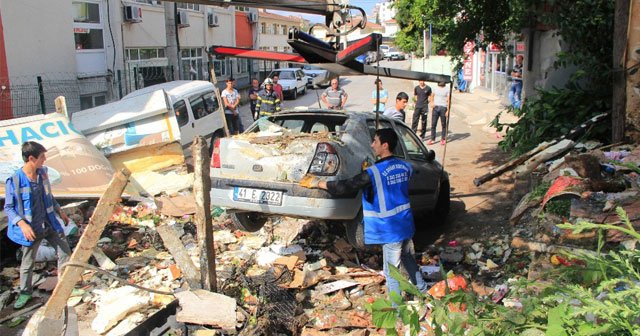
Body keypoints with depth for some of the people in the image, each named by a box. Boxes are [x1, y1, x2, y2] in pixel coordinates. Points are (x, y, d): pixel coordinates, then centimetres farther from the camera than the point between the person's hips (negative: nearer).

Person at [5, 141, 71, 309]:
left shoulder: (42, 173, -2)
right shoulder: (14, 181, -19)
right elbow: (8, 208, -12)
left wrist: (60, 211, 17)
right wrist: (22, 224, -25)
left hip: (50, 224, 5)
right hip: (31, 229, -5)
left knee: (65, 252, 10)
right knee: (27, 263, 11)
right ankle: (25, 292, 33)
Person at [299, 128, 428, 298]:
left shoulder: (374, 173, -20)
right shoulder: (404, 167, 2)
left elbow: (345, 187, -19)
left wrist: (317, 182, -10)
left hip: (391, 229, -7)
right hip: (407, 224, 7)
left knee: (391, 271, 5)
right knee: (409, 260, 25)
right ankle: (423, 291, 40)